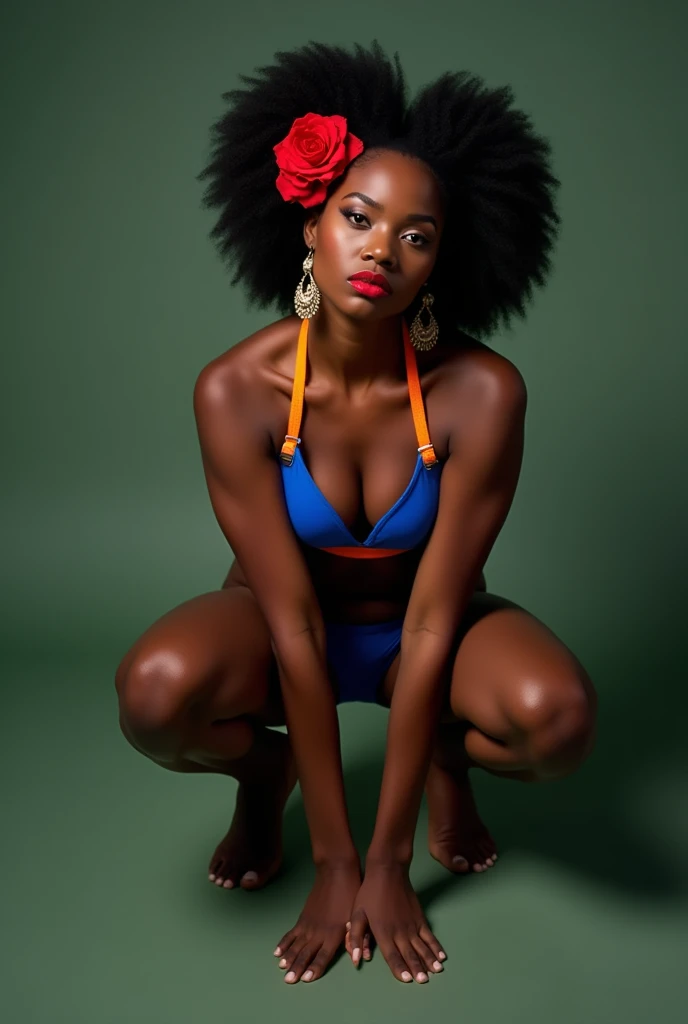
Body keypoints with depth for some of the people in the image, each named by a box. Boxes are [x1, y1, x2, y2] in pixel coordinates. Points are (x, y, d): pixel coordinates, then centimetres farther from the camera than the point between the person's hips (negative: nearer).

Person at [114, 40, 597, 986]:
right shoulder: (237, 391, -24)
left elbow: (432, 623, -22)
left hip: (419, 632, 1)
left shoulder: (480, 393, -25)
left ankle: (446, 760, 7)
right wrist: (333, 863, -19)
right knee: (156, 693, -32)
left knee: (559, 716, -31)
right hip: (292, 625, 0)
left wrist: (388, 863, -19)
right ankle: (264, 771, 5)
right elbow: (293, 626, -23)